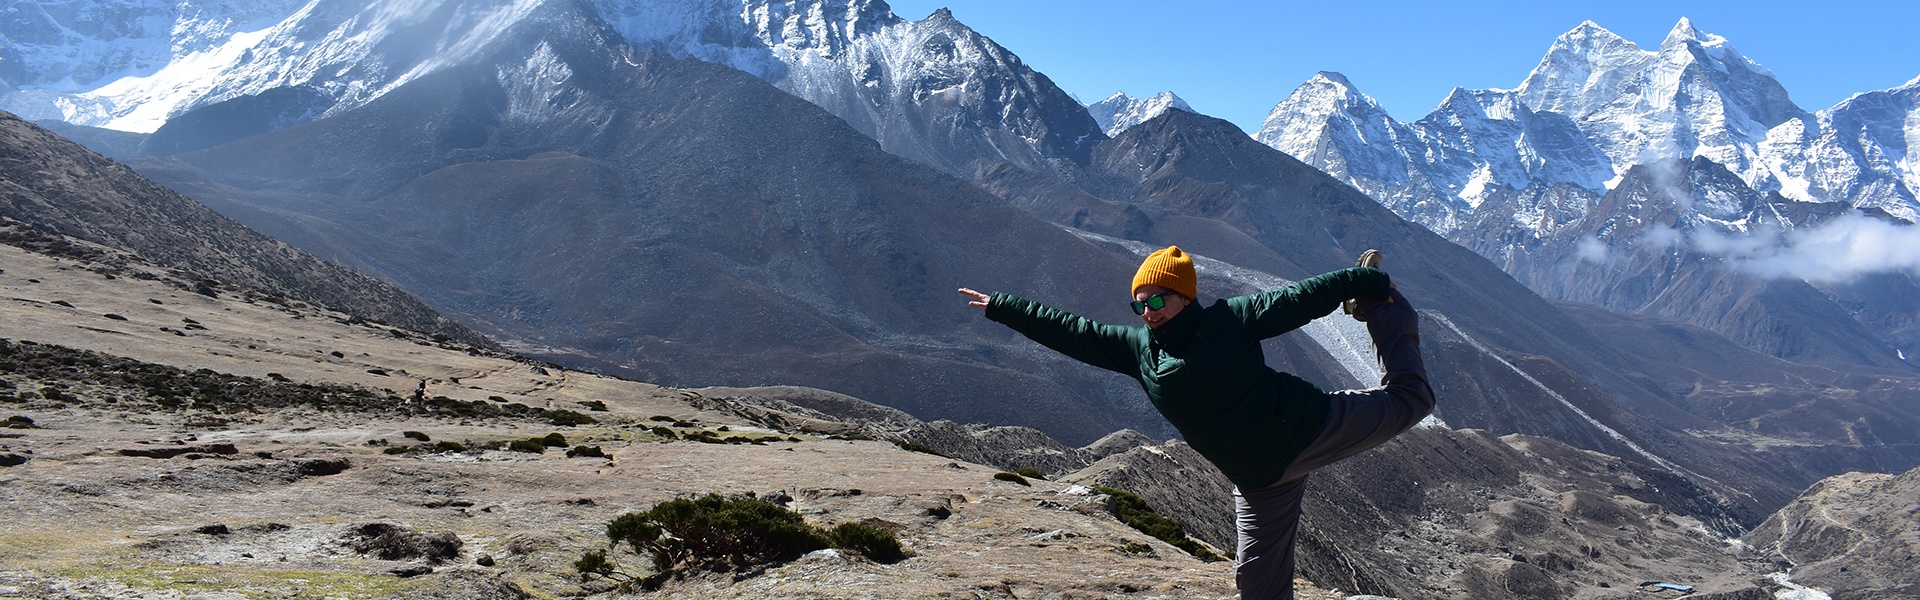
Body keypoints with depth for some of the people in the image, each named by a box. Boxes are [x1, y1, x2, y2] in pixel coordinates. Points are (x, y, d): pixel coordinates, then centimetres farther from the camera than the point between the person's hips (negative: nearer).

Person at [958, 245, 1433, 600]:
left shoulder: (1229, 319, -14)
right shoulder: (1137, 347, -3)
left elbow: (1300, 299, -9)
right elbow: (1068, 332, 0)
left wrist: (1368, 282, -7)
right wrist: (1000, 307, 2)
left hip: (1311, 425, -3)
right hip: (1260, 477, 3)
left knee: (1409, 399, 7)